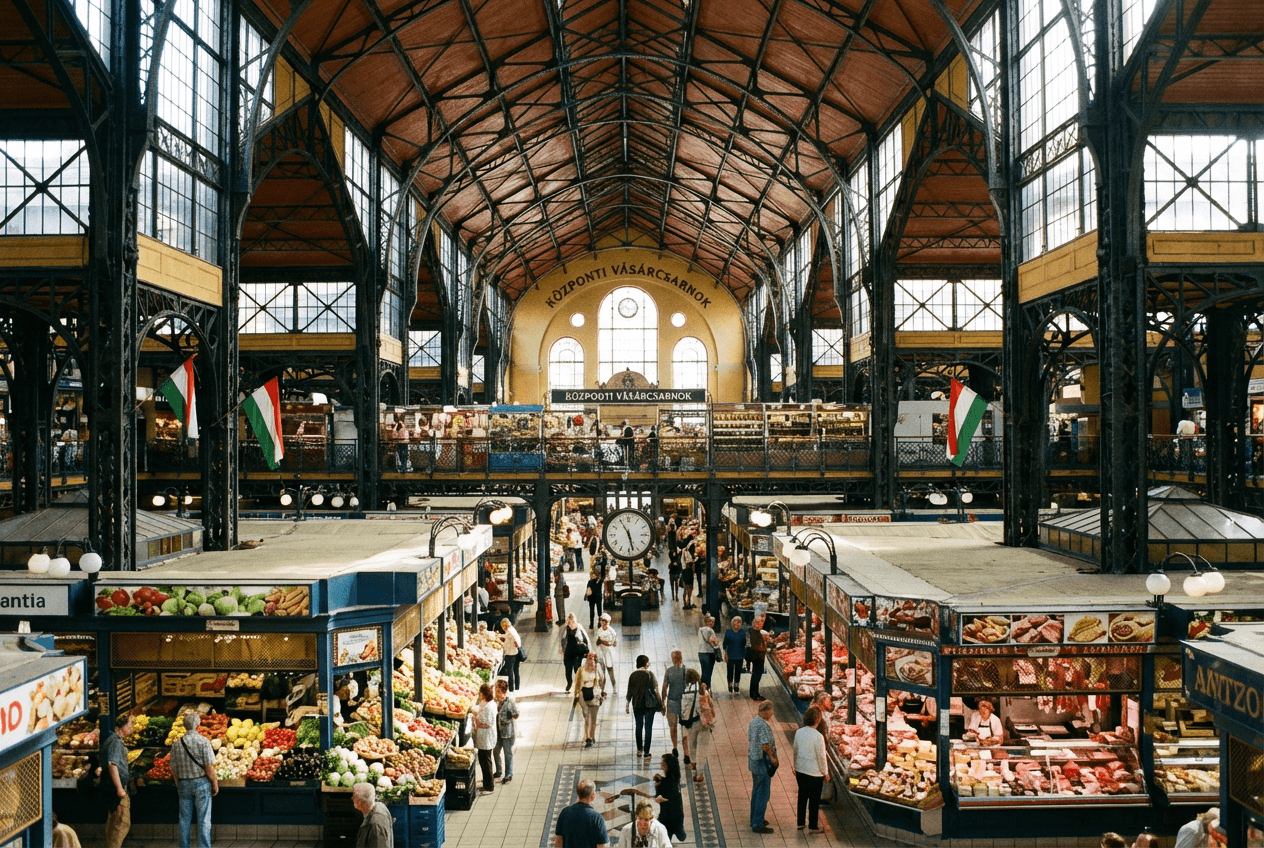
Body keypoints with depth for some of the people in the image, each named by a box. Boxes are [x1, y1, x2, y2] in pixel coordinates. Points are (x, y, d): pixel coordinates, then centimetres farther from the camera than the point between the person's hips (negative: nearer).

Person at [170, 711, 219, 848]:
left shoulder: (176, 744, 1)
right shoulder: (203, 741, -12)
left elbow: (174, 769, 7)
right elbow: (209, 767, -13)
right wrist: (215, 784, -3)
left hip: (184, 784, 4)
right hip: (201, 782, -4)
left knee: (185, 819, 12)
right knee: (204, 819, 2)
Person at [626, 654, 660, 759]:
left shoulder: (633, 675, -4)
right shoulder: (649, 674, -13)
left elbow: (630, 691, 0)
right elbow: (654, 690, -11)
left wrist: (628, 704, 11)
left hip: (637, 704, 3)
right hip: (649, 704, -3)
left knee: (639, 726, 18)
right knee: (648, 728, 5)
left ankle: (639, 750, 28)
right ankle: (646, 752, 5)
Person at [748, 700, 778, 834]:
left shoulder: (752, 722, 6)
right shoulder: (763, 725, -23)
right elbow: (765, 745, -28)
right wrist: (772, 758, -14)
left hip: (753, 761, 10)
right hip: (762, 763, -10)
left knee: (756, 791, 20)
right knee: (763, 794, 0)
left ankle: (755, 820, 31)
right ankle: (758, 825, 5)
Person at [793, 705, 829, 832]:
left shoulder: (799, 732, -3)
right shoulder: (818, 736, -22)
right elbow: (821, 756, -15)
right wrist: (825, 773, -2)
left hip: (800, 770, 6)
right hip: (814, 772, -6)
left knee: (802, 796, 18)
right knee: (814, 799, 9)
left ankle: (800, 823, 28)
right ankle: (813, 825, 19)